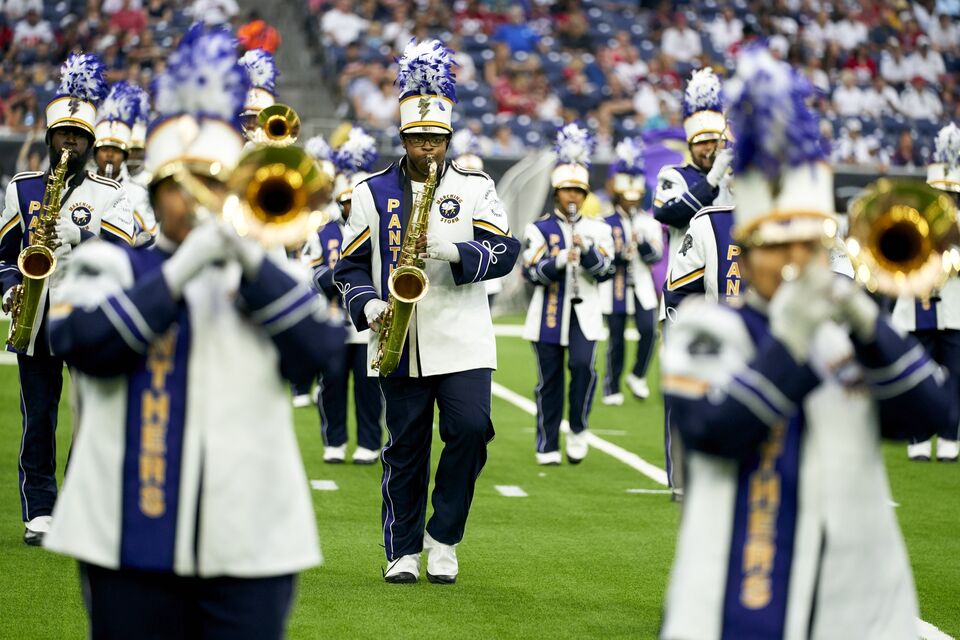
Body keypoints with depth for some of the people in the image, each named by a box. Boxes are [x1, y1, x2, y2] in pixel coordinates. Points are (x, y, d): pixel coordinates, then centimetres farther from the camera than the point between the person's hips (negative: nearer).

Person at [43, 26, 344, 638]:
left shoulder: (270, 275, 13)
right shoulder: (111, 266, 7)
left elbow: (321, 351, -4)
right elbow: (85, 343, -12)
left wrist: (250, 260, -12)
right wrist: (182, 268, -15)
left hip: (252, 542, 1)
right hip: (137, 541, -1)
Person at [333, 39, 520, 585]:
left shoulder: (475, 188, 6)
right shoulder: (372, 193, 9)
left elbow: (505, 251, -3)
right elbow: (350, 266, 11)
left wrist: (453, 251, -20)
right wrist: (369, 305, -7)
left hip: (463, 341, -1)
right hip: (400, 346, 1)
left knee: (470, 429, -13)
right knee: (405, 449, 4)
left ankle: (444, 539, 3)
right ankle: (404, 551, 15)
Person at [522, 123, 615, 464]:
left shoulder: (597, 230, 9)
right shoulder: (539, 229, 3)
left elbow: (605, 271, -1)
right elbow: (533, 272, -7)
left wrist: (587, 250, -19)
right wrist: (560, 260, -25)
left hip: (583, 313, 1)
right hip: (549, 313, -1)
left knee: (583, 365, -19)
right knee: (549, 380, 2)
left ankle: (578, 429, 1)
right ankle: (547, 447, 11)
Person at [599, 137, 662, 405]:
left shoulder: (649, 222, 8)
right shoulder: (606, 224, 1)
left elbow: (656, 255, 0)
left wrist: (642, 242, -19)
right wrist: (619, 254, -22)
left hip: (642, 287, 2)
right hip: (615, 289, -2)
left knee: (648, 330, -12)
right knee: (616, 339, 2)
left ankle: (638, 375, 10)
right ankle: (612, 388, 12)